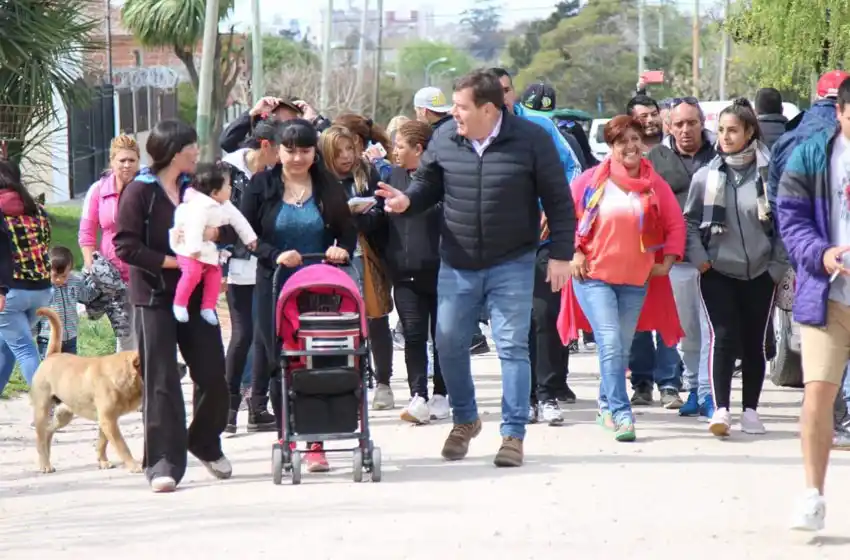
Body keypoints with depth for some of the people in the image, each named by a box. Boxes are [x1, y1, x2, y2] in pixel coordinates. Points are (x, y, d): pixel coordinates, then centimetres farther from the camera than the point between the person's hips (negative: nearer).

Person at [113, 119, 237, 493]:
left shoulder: (195, 187, 10)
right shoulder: (139, 191, -7)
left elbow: (232, 230, 10)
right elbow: (125, 245, -13)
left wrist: (214, 232, -12)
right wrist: (171, 261, -17)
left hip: (196, 294, 5)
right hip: (155, 297, -5)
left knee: (213, 375, 5)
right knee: (161, 382, -4)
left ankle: (205, 444, 28)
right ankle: (163, 463, -1)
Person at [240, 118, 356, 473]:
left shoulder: (328, 187, 8)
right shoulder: (261, 186, 3)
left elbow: (348, 230, 13)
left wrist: (341, 249, -9)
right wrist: (276, 256, -17)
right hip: (275, 288, 0)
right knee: (280, 363, 0)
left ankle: (315, 444, -1)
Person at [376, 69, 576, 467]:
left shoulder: (531, 140, -10)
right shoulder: (444, 139, -2)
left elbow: (558, 200, -5)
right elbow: (427, 184, 12)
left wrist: (560, 254, -8)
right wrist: (407, 200, -10)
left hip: (512, 265, -3)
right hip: (457, 265, 4)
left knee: (512, 347, -2)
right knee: (449, 343, 7)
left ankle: (513, 434, 5)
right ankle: (464, 420, 28)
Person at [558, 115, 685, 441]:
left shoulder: (654, 184, 4)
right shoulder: (593, 180, -2)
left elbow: (675, 225, 10)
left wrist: (667, 261, 2)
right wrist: (574, 253, -4)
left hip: (636, 279, 3)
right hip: (594, 275, -3)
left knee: (622, 349, 10)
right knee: (610, 344, -15)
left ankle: (607, 406, 28)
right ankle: (621, 414, -17)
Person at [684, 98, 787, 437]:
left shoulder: (769, 174, -4)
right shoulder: (706, 176, 0)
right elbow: (690, 221, 7)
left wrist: (777, 266, -2)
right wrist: (699, 258, -4)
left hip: (759, 273, 0)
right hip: (717, 273, 0)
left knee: (754, 342, 8)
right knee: (724, 337, -12)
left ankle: (750, 411, 18)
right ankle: (721, 410, -17)